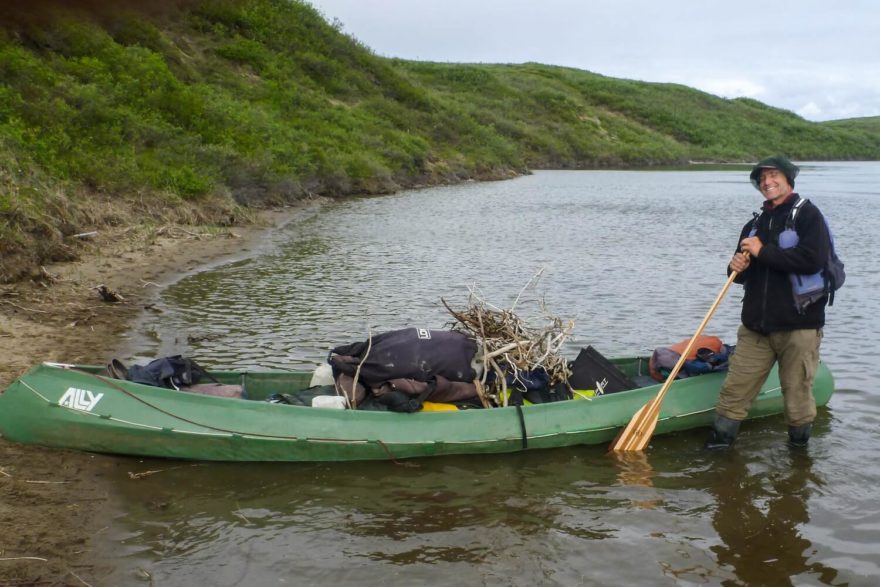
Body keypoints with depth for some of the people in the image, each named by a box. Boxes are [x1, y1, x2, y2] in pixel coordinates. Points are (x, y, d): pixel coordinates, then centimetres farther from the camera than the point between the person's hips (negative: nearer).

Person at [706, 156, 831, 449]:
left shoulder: (807, 214, -4)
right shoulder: (756, 224, 16)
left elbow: (813, 259, -21)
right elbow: (745, 275, 22)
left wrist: (763, 252, -16)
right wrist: (737, 268, -3)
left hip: (798, 326, -5)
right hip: (756, 326, 6)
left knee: (798, 395, 5)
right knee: (734, 390, 2)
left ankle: (799, 448, 23)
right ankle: (718, 443, 10)